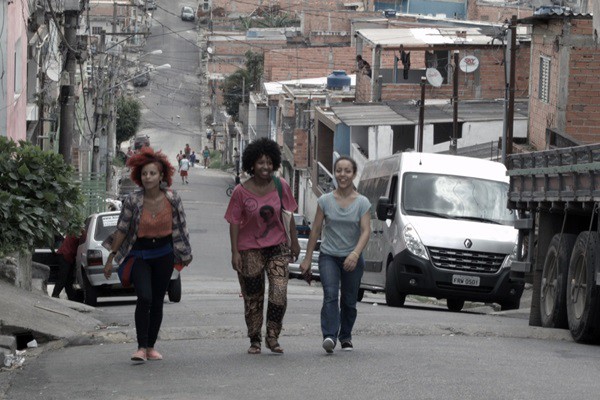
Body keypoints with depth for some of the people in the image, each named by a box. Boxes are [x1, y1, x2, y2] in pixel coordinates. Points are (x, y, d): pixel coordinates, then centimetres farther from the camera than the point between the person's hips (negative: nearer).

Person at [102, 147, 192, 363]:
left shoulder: (172, 199, -6)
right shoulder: (133, 200, -12)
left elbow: (179, 229, 5)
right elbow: (121, 229, -5)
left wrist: (184, 255, 11)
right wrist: (111, 257, -3)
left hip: (164, 255, 2)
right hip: (139, 254, -2)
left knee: (158, 301, 6)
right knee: (145, 298, -18)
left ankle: (151, 347, 17)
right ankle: (141, 347, -16)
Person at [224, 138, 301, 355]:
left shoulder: (280, 186, -2)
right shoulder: (241, 191, -8)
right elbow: (234, 223, -6)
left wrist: (294, 242, 12)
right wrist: (234, 252, -10)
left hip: (277, 246, 1)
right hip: (249, 249, -1)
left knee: (279, 293, -11)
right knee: (253, 297, 6)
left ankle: (272, 337, 2)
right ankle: (254, 341, 18)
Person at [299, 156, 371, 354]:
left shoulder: (362, 203, -2)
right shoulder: (325, 201, 1)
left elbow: (365, 231, -11)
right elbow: (316, 230, 5)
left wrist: (355, 254, -28)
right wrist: (307, 259, 3)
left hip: (352, 259, 1)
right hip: (329, 256, 0)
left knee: (349, 301, 7)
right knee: (330, 295, -18)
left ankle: (345, 337, 24)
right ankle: (330, 336, -30)